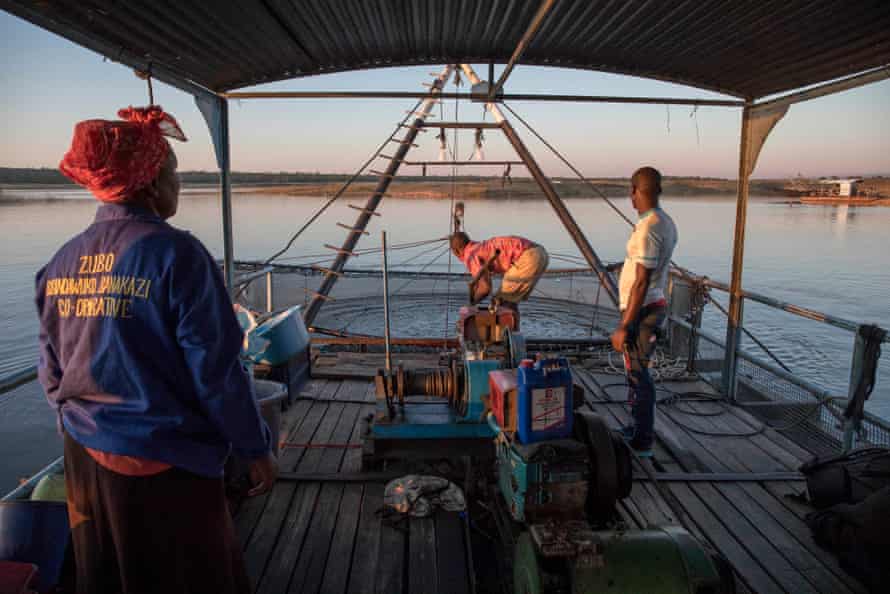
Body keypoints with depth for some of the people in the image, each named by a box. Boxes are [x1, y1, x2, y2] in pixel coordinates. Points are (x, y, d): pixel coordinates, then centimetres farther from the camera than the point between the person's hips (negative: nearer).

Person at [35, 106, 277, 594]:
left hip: (85, 460, 7)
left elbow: (52, 373, 8)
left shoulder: (62, 262, 0)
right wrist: (256, 447, -7)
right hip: (165, 464, -6)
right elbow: (216, 370, -19)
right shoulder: (175, 254, -20)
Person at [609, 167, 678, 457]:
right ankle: (640, 428, 34)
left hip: (642, 311, -10)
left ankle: (642, 442, 11)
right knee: (638, 371, 20)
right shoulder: (667, 223, 8)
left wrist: (623, 327, -21)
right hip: (656, 304, 10)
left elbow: (641, 283, -24)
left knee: (638, 374, 0)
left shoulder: (648, 229, -22)